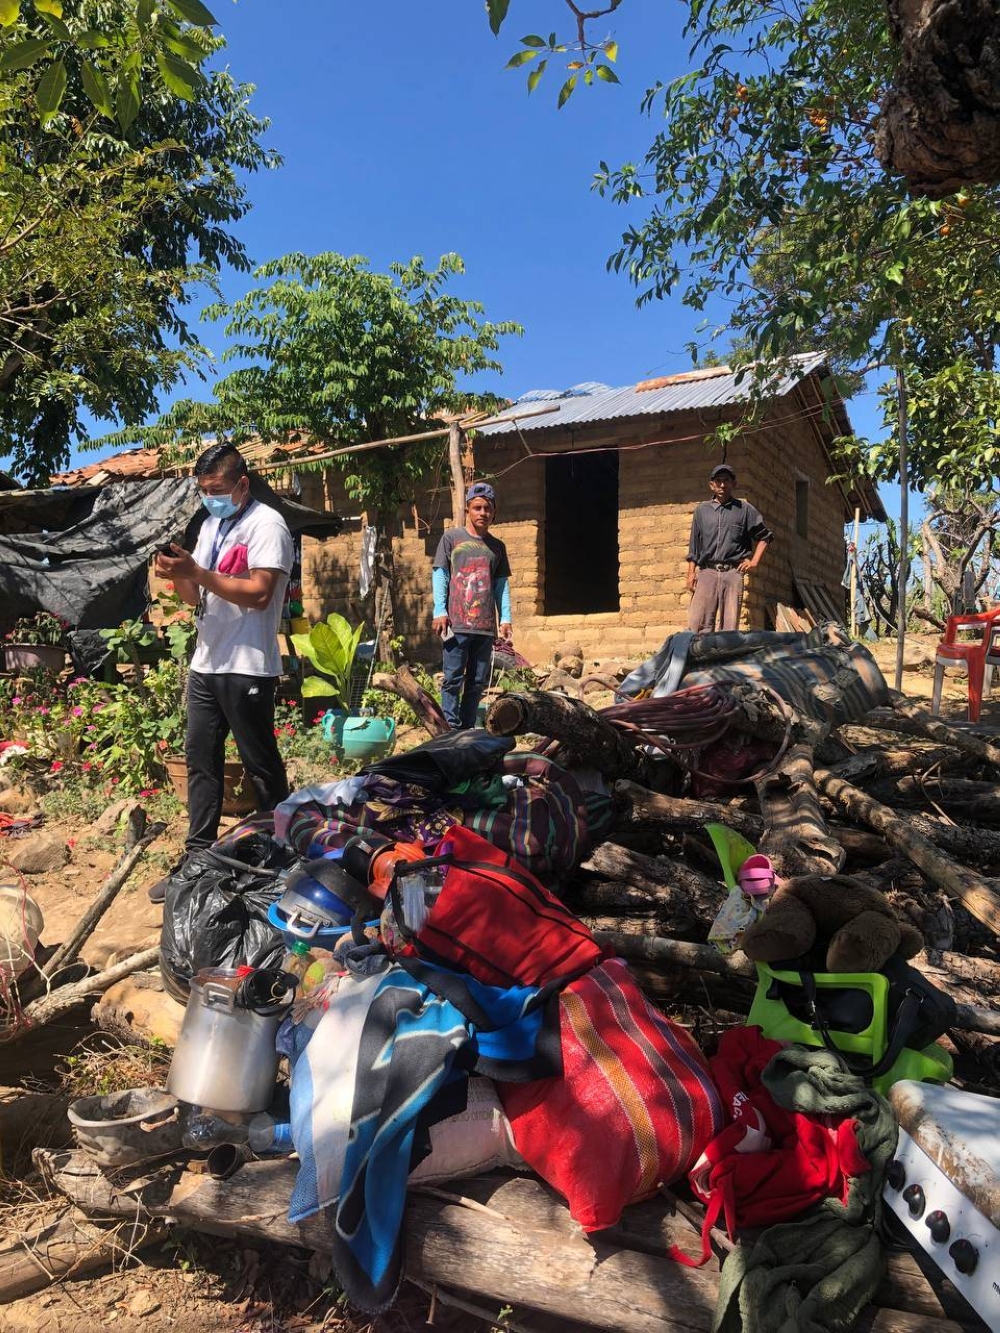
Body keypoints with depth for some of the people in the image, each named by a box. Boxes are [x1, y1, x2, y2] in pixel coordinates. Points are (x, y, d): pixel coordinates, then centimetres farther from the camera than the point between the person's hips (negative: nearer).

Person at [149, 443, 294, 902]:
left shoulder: (266, 524, -8)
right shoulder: (211, 526, 17)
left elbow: (259, 593, -19)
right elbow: (198, 597, 16)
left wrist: (197, 572, -21)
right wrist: (177, 576, -5)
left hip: (246, 669, -8)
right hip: (205, 663, 8)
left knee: (261, 766, 2)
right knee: (200, 761, 10)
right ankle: (197, 857, 18)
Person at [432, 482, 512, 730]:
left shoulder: (497, 547, 16)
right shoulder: (451, 538, 6)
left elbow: (502, 584, 16)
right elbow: (439, 575, 3)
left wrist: (505, 618, 6)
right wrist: (440, 611, -7)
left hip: (486, 626, 4)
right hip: (456, 623, -3)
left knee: (477, 682, 5)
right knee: (453, 679, -4)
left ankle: (468, 730, 12)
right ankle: (452, 730, -1)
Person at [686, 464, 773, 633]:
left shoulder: (745, 509, 11)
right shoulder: (702, 510, 15)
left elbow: (765, 536, 18)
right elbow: (694, 545, 15)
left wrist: (754, 561, 7)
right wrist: (691, 572, 7)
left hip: (733, 573, -1)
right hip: (706, 572, 1)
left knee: (730, 628, -4)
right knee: (698, 624, -9)